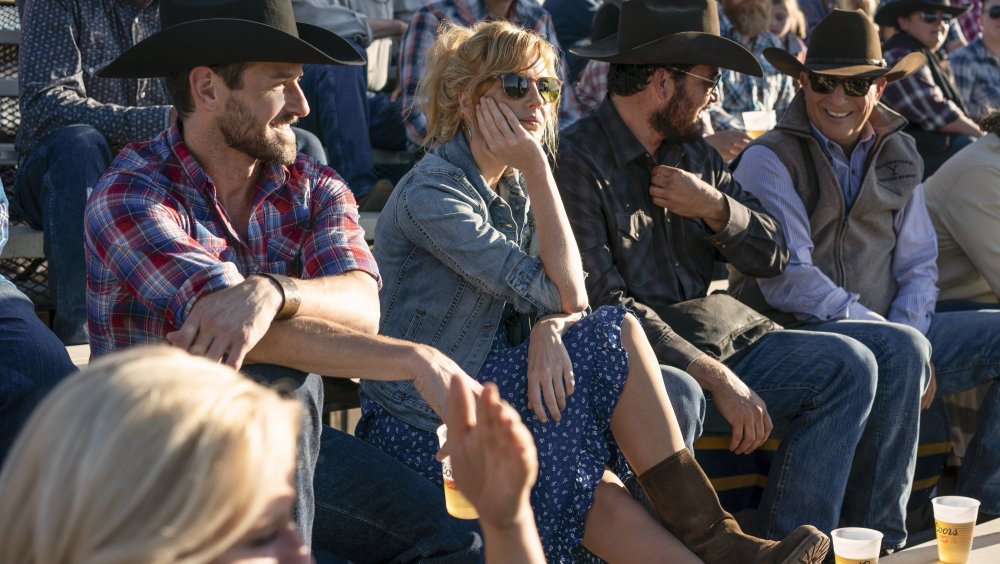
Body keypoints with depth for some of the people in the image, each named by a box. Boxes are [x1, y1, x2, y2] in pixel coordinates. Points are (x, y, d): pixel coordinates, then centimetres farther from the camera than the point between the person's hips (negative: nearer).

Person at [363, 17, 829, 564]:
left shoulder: (515, 190, 12)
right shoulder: (430, 194, -16)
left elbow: (553, 304, 2)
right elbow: (567, 296, -18)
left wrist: (548, 330, -22)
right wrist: (537, 167, -16)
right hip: (423, 422, -7)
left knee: (598, 498, -20)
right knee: (616, 334, -18)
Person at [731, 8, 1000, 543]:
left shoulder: (896, 156, 15)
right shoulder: (769, 160, -6)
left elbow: (918, 264, 12)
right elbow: (788, 279, -15)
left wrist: (910, 330, -10)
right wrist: (898, 340, -19)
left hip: (894, 332, 7)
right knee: (903, 349, -34)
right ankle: (878, 533, -25)